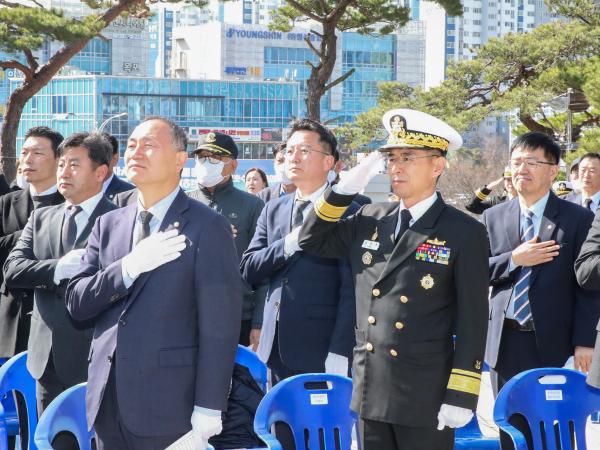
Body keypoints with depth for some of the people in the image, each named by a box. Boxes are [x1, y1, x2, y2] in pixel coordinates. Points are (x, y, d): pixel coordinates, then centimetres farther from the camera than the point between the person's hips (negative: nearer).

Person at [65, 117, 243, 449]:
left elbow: (219, 327, -10)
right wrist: (128, 268, -12)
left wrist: (208, 409, -15)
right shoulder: (108, 225, 12)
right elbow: (76, 303, 5)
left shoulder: (208, 228, -6)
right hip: (107, 402, 5)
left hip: (169, 405, -5)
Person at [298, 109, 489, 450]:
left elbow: (472, 320, -8)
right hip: (370, 391, 5)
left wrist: (461, 396, -12)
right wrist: (345, 189, 2)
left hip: (426, 397, -5)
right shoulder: (370, 220, 9)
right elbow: (311, 242, 15)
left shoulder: (465, 233, -6)